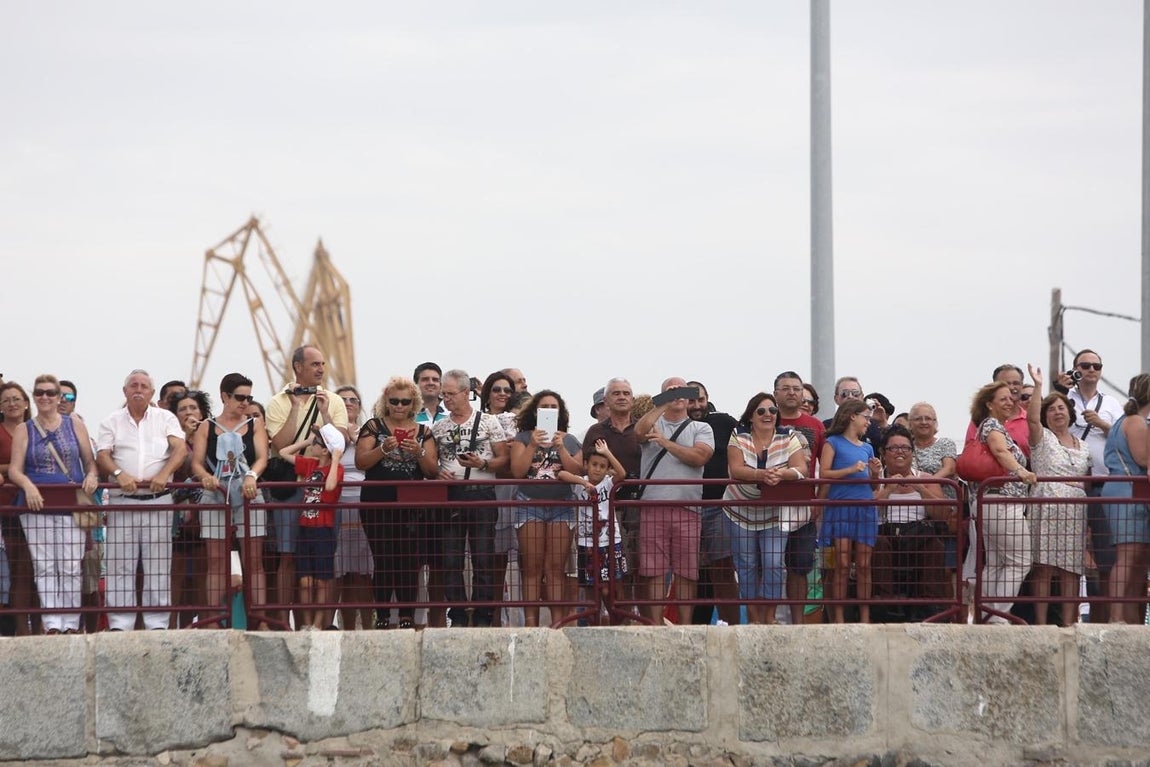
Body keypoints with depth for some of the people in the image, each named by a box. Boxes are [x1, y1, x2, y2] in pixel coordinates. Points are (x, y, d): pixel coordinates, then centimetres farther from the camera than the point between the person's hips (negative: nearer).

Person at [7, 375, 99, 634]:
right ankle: (52, 624, -5)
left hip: (71, 505, 0)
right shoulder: (24, 431, 9)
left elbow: (90, 461, 12)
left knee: (71, 568, -3)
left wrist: (92, 476, -10)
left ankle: (71, 624, 1)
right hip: (37, 506, 0)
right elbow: (14, 469, 1)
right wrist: (27, 485, -19)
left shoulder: (74, 425, 10)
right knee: (44, 568, -3)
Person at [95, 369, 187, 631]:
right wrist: (119, 474, -18)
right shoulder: (112, 422, 12)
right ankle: (119, 625, -3)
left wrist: (164, 474, -19)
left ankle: (158, 624, 2)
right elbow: (102, 456, 2)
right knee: (120, 563, -4)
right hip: (123, 501, 0)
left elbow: (180, 449, -1)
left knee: (158, 564, -1)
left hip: (159, 501, 0)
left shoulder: (165, 418, 12)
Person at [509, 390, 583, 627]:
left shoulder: (570, 441, 14)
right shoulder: (523, 438, 9)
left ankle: (558, 623, -7)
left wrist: (560, 448, -8)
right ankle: (531, 623, -7)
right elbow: (517, 471, -2)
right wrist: (533, 445, -10)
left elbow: (578, 471, 1)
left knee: (555, 569, -4)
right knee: (532, 569, -4)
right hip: (530, 503, -1)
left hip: (561, 504, 1)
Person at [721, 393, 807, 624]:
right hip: (741, 512, 1)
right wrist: (761, 475, -37)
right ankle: (753, 616, 10)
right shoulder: (739, 437, -4)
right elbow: (736, 470, -18)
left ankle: (769, 615, -2)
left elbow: (801, 469, -15)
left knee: (774, 563, -12)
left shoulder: (789, 438, -3)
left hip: (775, 513, -1)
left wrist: (781, 475, -37)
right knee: (747, 565, 2)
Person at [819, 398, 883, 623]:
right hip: (840, 507, -5)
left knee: (864, 565, 2)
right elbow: (824, 473, -7)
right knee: (842, 564, -7)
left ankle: (865, 617, 5)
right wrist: (851, 470, -14)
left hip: (865, 509, 5)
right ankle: (838, 618, -4)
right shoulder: (833, 442, 4)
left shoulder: (867, 448, 20)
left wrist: (875, 473, 4)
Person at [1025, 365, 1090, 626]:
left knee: (1072, 570, 0)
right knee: (1044, 567, -9)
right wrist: (1038, 386, -18)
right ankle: (1041, 622, -10)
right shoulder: (1042, 438, 8)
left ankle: (1068, 623, 1)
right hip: (1046, 508, -4)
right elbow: (1032, 418, -13)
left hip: (1076, 512, 5)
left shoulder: (1083, 447, 22)